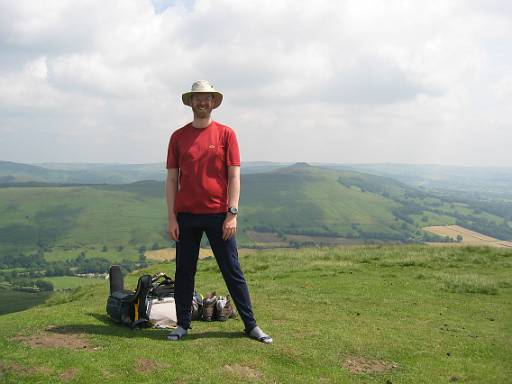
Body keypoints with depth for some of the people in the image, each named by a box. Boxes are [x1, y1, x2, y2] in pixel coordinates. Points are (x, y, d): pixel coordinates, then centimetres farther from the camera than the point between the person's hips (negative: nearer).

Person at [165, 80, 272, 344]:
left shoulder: (226, 134, 1)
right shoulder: (178, 137, 7)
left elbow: (234, 176, -1)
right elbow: (172, 179, 7)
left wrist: (232, 214, -9)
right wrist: (171, 218, 0)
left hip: (218, 214, -2)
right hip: (186, 215, 2)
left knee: (233, 271, 4)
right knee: (184, 271, 8)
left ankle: (250, 325, 12)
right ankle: (183, 324, 21)